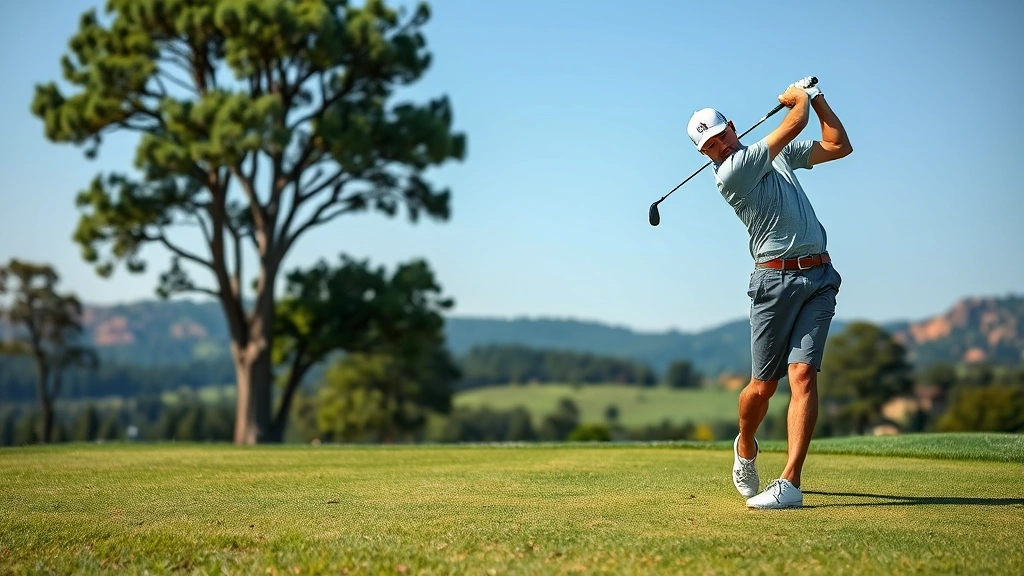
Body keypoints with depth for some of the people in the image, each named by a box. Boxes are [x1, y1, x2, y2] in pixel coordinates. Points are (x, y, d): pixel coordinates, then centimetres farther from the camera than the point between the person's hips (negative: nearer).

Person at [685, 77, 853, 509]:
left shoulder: (780, 152, 16)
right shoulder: (729, 174, -9)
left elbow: (839, 146, 23)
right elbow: (796, 122, -4)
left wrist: (815, 96, 19)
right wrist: (799, 97, 16)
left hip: (819, 278, 4)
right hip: (775, 280, -4)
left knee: (803, 375, -12)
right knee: (764, 385, 0)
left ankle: (790, 483, -16)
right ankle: (745, 448, 33)